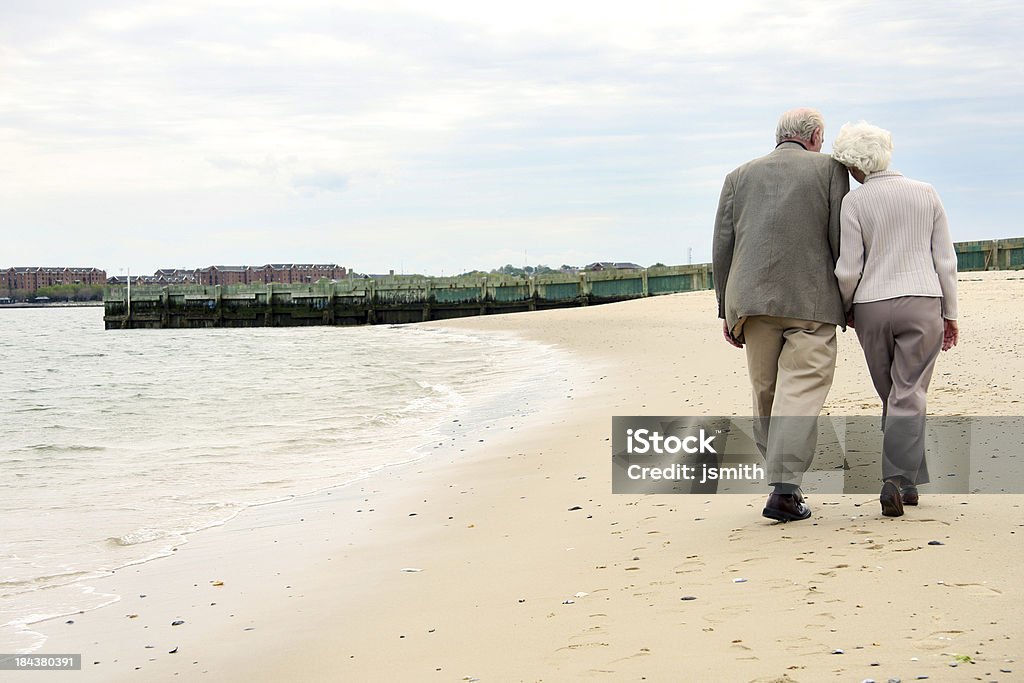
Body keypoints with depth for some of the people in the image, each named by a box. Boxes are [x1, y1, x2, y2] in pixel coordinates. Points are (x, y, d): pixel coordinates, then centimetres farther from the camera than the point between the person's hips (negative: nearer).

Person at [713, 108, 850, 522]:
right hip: (811, 301, -3)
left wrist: (726, 310, 14)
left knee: (766, 393, 12)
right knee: (802, 392, -7)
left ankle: (781, 478, 13)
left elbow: (722, 248, 10)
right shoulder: (828, 169, 9)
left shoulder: (740, 177, 17)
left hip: (752, 301, 3)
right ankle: (784, 491, -17)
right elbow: (841, 240, 1)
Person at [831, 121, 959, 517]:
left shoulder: (854, 203, -3)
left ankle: (909, 482, 16)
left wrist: (847, 308, 12)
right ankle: (897, 481, -14)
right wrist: (950, 313, 12)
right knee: (908, 397, -1)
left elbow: (848, 269, -6)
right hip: (922, 304, 1)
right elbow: (945, 260, 5)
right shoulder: (926, 194, 5)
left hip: (871, 307, 0)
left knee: (892, 396, 13)